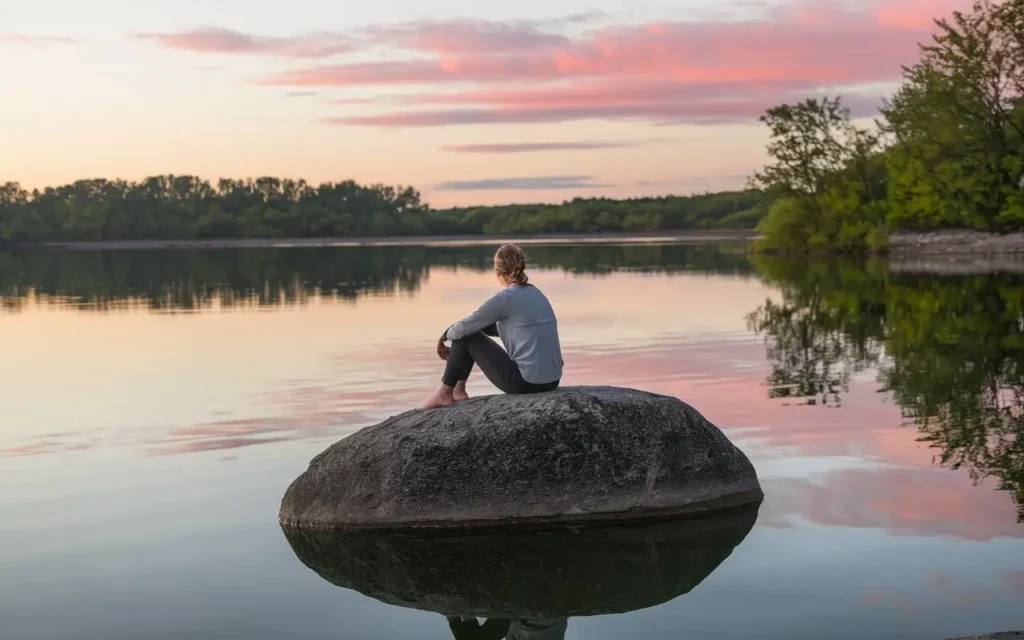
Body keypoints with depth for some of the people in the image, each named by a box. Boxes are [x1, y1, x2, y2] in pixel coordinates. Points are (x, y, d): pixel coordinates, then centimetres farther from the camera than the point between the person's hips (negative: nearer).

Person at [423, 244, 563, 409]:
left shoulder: (505, 297, -11)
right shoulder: (535, 294, 13)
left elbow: (466, 326, -2)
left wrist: (444, 336, 19)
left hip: (526, 382, -8)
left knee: (464, 334, 8)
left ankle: (445, 393, 20)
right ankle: (458, 389, 32)